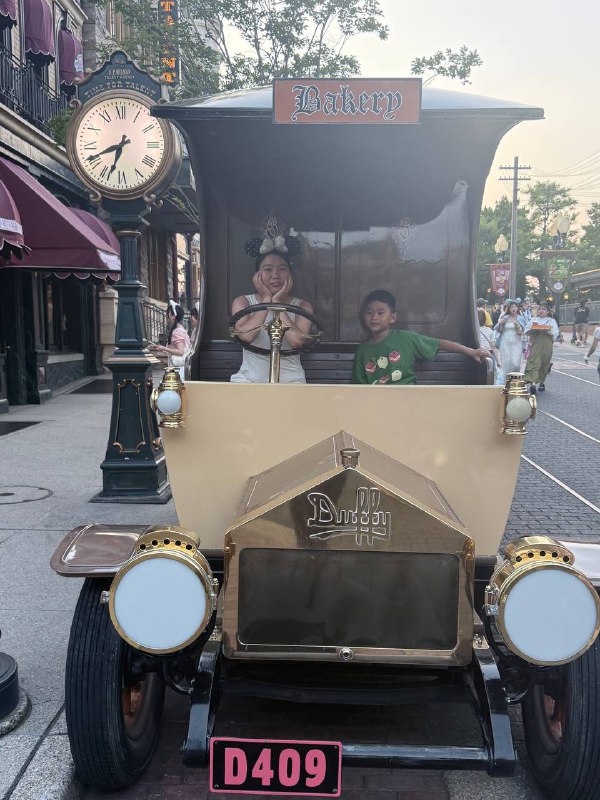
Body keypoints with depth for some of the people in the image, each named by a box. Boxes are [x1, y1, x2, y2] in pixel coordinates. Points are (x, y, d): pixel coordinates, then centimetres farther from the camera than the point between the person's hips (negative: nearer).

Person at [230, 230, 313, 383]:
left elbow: (296, 341, -15)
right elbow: (246, 335, -15)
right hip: (249, 379, 0)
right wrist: (266, 299, -7)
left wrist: (278, 302, -8)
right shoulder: (242, 302, 4)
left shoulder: (302, 306, 3)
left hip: (290, 381, 0)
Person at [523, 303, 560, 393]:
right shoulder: (533, 320, 18)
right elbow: (526, 331, 9)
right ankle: (532, 383, -25)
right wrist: (533, 330, -10)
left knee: (544, 364, 4)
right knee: (533, 362, -15)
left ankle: (541, 382, 18)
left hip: (547, 346, 1)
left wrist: (546, 330, -13)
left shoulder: (552, 321, 15)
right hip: (535, 345, -1)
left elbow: (556, 333, 2)